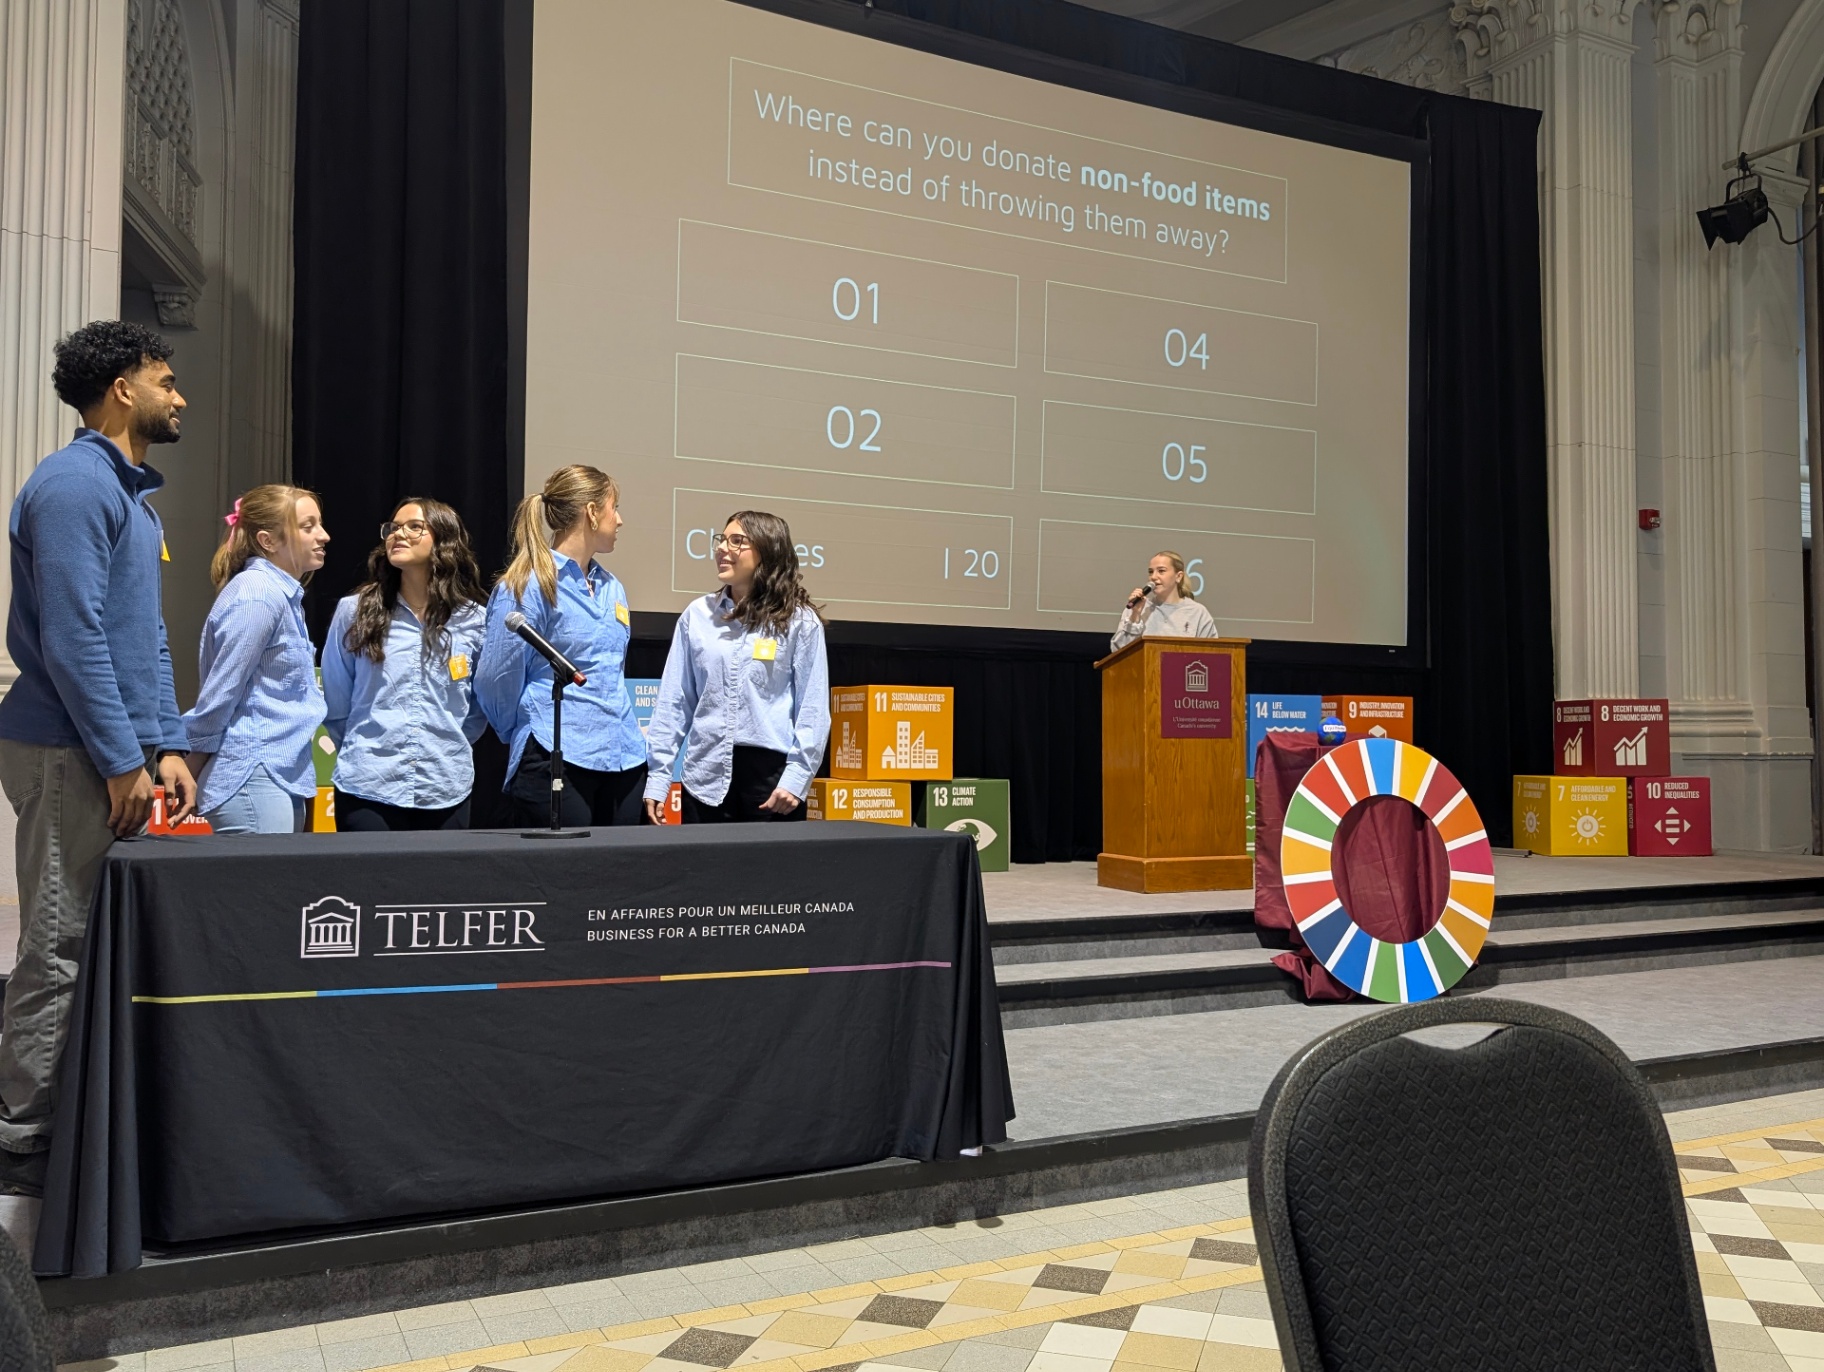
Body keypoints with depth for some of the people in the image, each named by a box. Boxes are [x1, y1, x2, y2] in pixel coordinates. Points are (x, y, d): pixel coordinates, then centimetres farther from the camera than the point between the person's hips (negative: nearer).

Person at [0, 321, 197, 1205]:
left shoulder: (133, 494, 19)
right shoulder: (74, 484, -12)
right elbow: (71, 636, -19)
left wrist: (166, 745, 14)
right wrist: (123, 759, -17)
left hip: (116, 757, 10)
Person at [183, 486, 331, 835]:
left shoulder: (282, 593, 15)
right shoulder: (259, 594, -15)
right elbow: (220, 693, -14)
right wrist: (192, 778, -7)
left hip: (284, 778, 9)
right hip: (253, 779, -9)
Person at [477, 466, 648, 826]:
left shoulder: (611, 588, 15)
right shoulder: (528, 586, -8)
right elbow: (498, 679, -7)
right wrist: (525, 736, 5)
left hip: (623, 761, 7)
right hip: (556, 764, -7)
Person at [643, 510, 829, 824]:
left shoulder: (799, 621, -1)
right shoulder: (697, 615, 7)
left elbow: (813, 709, -4)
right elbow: (673, 702, 7)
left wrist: (796, 779, -12)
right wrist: (657, 777, 2)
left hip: (771, 770, -2)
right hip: (707, 775, 3)